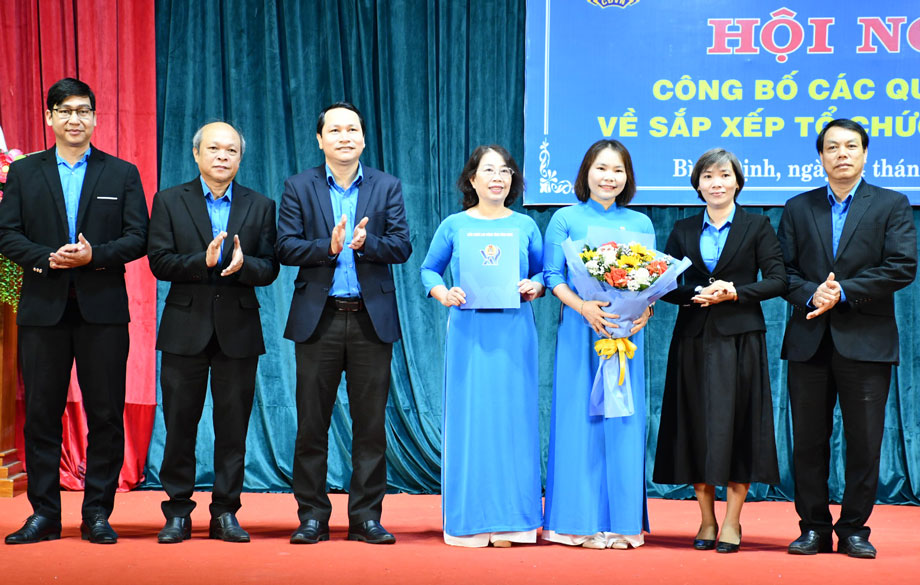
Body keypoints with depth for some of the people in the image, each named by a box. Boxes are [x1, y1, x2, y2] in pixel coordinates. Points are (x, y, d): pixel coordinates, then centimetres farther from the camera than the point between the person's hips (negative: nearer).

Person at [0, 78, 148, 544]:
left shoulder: (123, 174, 9)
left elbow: (138, 238, 2)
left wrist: (93, 255, -14)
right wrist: (47, 259, -14)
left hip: (103, 309, -1)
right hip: (42, 309, 1)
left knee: (105, 414, 0)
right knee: (41, 413, 3)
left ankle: (97, 514, 9)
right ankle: (44, 513, 12)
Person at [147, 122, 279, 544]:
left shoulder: (260, 206, 8)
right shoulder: (169, 201, 5)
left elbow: (270, 268, 3)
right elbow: (159, 262, -4)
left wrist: (243, 264, -18)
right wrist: (203, 261, -19)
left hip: (238, 330, 1)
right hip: (185, 330, -1)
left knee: (233, 427, 4)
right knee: (179, 425, 3)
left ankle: (225, 513, 13)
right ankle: (178, 513, 13)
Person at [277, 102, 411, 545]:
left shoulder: (387, 187, 7)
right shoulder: (299, 187, 6)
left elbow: (401, 246, -1)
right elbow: (285, 247, -3)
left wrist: (365, 243, -19)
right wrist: (329, 247, -18)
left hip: (371, 319, 1)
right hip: (318, 319, 0)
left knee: (370, 423, 3)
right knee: (311, 423, 3)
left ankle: (366, 516, 11)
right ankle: (312, 516, 12)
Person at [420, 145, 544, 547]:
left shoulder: (525, 226, 10)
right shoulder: (454, 226, 6)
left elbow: (542, 271, 14)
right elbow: (429, 269, 11)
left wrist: (535, 286, -7)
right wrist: (443, 295, -7)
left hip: (514, 333, 1)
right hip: (468, 332, -1)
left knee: (514, 418, 1)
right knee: (469, 419, -2)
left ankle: (510, 519, 9)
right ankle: (469, 520, 6)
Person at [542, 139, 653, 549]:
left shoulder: (641, 223, 13)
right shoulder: (566, 219, 5)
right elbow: (553, 275, -1)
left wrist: (645, 312, -9)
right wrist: (583, 307, -17)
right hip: (580, 331, -3)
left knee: (624, 420, 3)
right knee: (580, 419, -2)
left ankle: (621, 521, 9)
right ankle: (580, 521, 5)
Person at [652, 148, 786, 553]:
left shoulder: (757, 226, 5)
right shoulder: (683, 231, 11)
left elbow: (777, 280, -2)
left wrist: (734, 292, -14)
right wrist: (693, 295, -11)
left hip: (739, 339, -2)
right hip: (694, 339, 2)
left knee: (735, 425, -3)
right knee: (696, 427, 2)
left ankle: (731, 522, 5)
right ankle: (706, 520, 12)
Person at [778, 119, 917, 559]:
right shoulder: (798, 209, 13)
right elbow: (783, 270, 7)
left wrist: (843, 291, -13)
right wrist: (810, 294, -13)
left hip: (866, 340, -2)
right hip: (809, 341, 2)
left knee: (864, 442, 1)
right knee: (808, 441, 5)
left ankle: (853, 529, 12)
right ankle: (814, 527, 15)